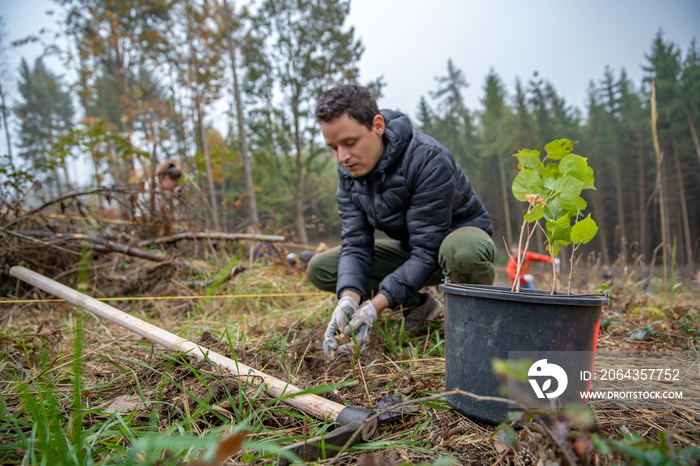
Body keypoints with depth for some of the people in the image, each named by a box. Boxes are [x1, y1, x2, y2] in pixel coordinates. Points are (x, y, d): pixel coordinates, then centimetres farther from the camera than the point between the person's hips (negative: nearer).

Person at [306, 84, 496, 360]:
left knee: (462, 251, -45)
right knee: (319, 269, -8)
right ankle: (418, 306, 4)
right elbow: (356, 244, -15)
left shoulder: (430, 161, -31)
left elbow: (427, 252, -32)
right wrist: (349, 298, -34)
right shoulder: (348, 171, -10)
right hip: (409, 249, 6)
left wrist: (374, 306, -39)